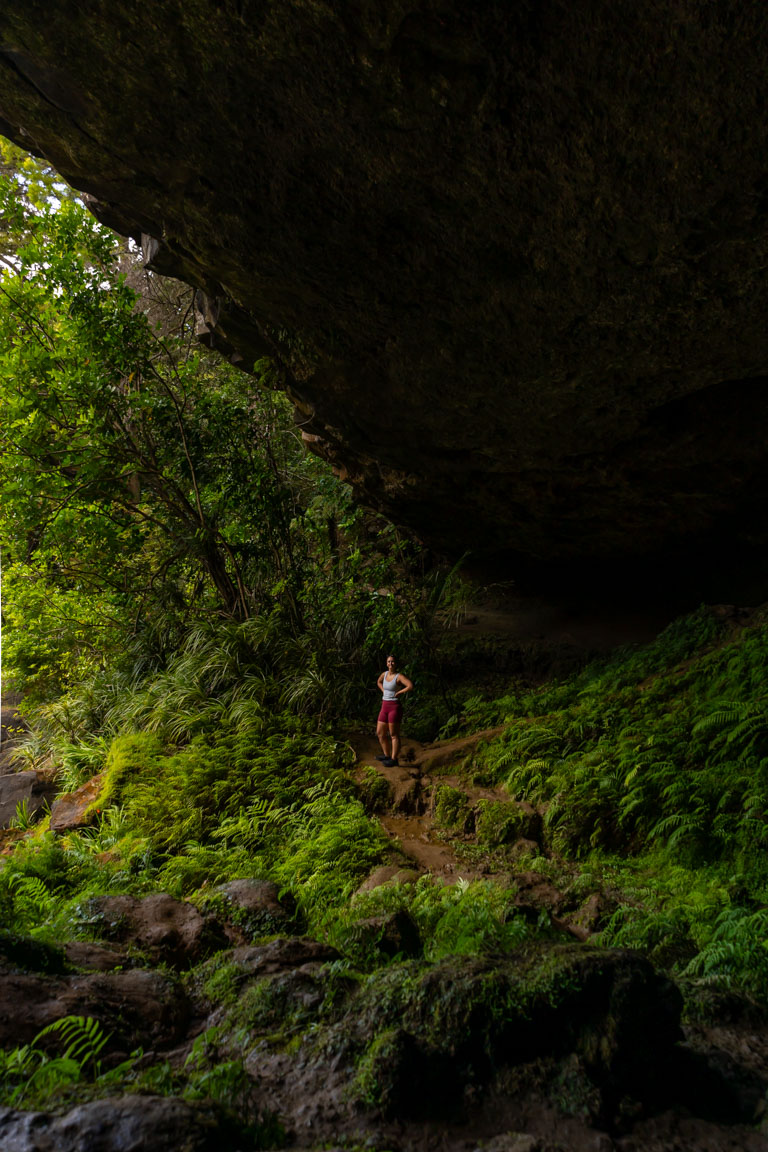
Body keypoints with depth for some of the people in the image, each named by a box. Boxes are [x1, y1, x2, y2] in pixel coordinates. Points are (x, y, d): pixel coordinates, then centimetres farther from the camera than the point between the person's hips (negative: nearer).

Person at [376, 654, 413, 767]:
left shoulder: (399, 676, -13)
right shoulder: (384, 674, 9)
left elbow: (410, 686, -29)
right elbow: (379, 682, 32)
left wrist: (399, 693, -17)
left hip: (395, 707, -8)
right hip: (385, 707, 8)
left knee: (394, 735, -3)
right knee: (380, 733, 12)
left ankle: (394, 759, 4)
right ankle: (387, 756, 25)